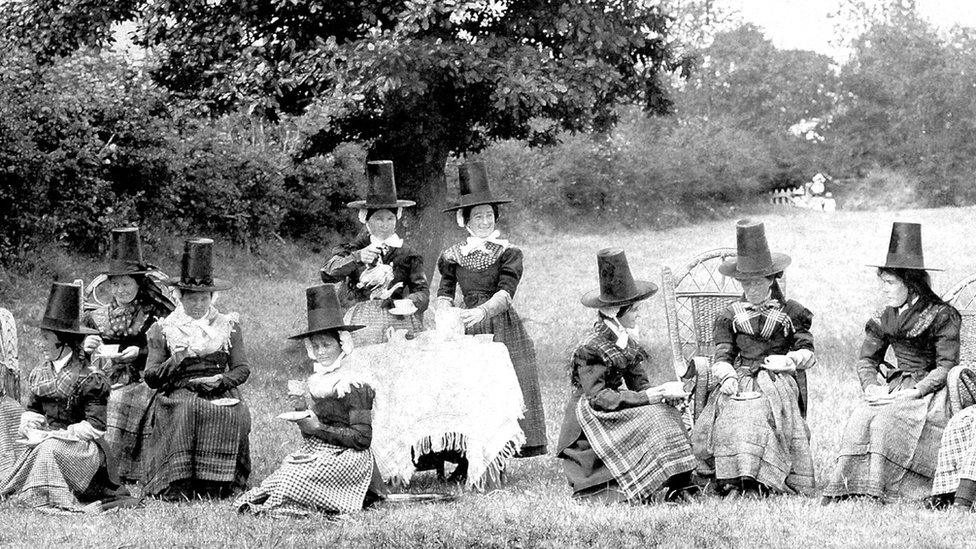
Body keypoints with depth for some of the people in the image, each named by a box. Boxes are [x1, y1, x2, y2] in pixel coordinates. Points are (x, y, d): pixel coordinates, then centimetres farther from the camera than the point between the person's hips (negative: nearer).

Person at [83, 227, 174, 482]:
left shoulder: (156, 314, 6)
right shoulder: (97, 317, 16)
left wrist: (140, 352, -14)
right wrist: (85, 347, -6)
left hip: (139, 382, -3)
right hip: (103, 382, 3)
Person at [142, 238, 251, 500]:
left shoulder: (228, 326, 17)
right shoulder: (164, 329, 13)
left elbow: (242, 368, 10)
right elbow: (151, 377, 6)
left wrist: (220, 380, -11)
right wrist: (177, 360, -12)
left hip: (220, 392, 1)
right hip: (178, 393, -1)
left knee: (232, 414, -33)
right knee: (187, 410, -36)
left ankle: (216, 484, -25)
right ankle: (178, 485, -34)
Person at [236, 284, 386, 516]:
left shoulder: (355, 383, -8)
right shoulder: (314, 382, 14)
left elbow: (362, 438, -13)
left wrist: (319, 428, -15)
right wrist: (301, 411, -2)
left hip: (346, 458, -6)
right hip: (315, 454, 6)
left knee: (292, 479, -27)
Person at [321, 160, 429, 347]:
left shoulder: (406, 255, 11)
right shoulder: (353, 249, 11)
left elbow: (422, 291, 3)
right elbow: (327, 275, -4)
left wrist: (410, 303, -19)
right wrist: (357, 258, -18)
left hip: (397, 322, 1)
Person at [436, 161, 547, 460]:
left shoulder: (508, 253, 0)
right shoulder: (453, 255, 9)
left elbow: (505, 292, -11)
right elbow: (444, 293, 7)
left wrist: (482, 311, -28)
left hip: (501, 327, -2)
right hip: (465, 329, 2)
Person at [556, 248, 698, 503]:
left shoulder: (625, 340, 9)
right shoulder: (590, 348, -19)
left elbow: (638, 381, 7)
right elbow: (597, 398, -25)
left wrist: (661, 393, -15)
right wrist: (644, 397, -27)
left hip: (617, 410, 8)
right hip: (592, 422, -8)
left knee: (667, 412, -12)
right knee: (650, 419, -25)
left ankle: (679, 485, -19)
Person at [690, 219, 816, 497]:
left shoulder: (791, 312, 19)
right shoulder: (730, 315, 22)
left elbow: (808, 353, 13)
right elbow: (722, 356, 11)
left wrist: (788, 360, -8)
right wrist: (727, 376, -11)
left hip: (777, 380, -1)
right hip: (738, 378, 2)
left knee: (760, 412, -36)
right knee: (731, 414, -34)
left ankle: (752, 485, -45)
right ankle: (731, 483, -43)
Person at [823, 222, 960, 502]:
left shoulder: (942, 315, -8)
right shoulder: (886, 318, 11)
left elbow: (947, 366, -13)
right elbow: (866, 359, 13)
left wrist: (912, 393, -22)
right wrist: (871, 386, -9)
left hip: (930, 390, -5)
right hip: (895, 385, 5)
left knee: (886, 422, -31)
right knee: (862, 418, -24)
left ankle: (880, 492, -27)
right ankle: (847, 488, -27)